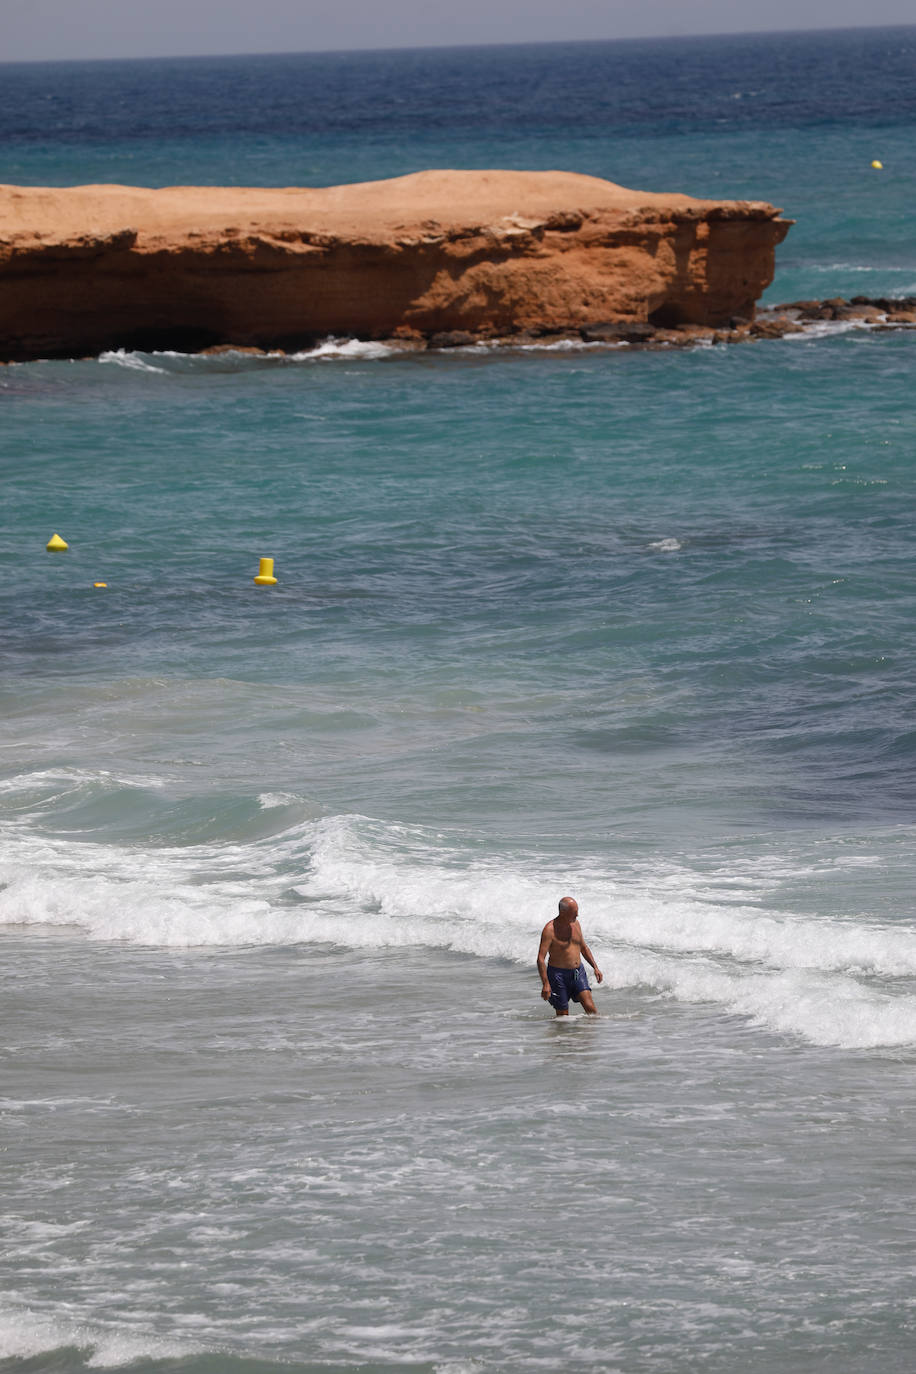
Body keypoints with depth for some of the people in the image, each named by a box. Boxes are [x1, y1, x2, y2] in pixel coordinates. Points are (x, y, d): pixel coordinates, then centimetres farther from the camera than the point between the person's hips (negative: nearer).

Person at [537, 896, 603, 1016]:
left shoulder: (575, 923, 5)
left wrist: (595, 968, 15)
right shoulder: (550, 929, -16)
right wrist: (545, 984, -27)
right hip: (558, 974, -5)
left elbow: (584, 948, 21)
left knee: (590, 1008, -9)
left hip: (578, 973, 5)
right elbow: (541, 959, -20)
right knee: (563, 1015, 0)